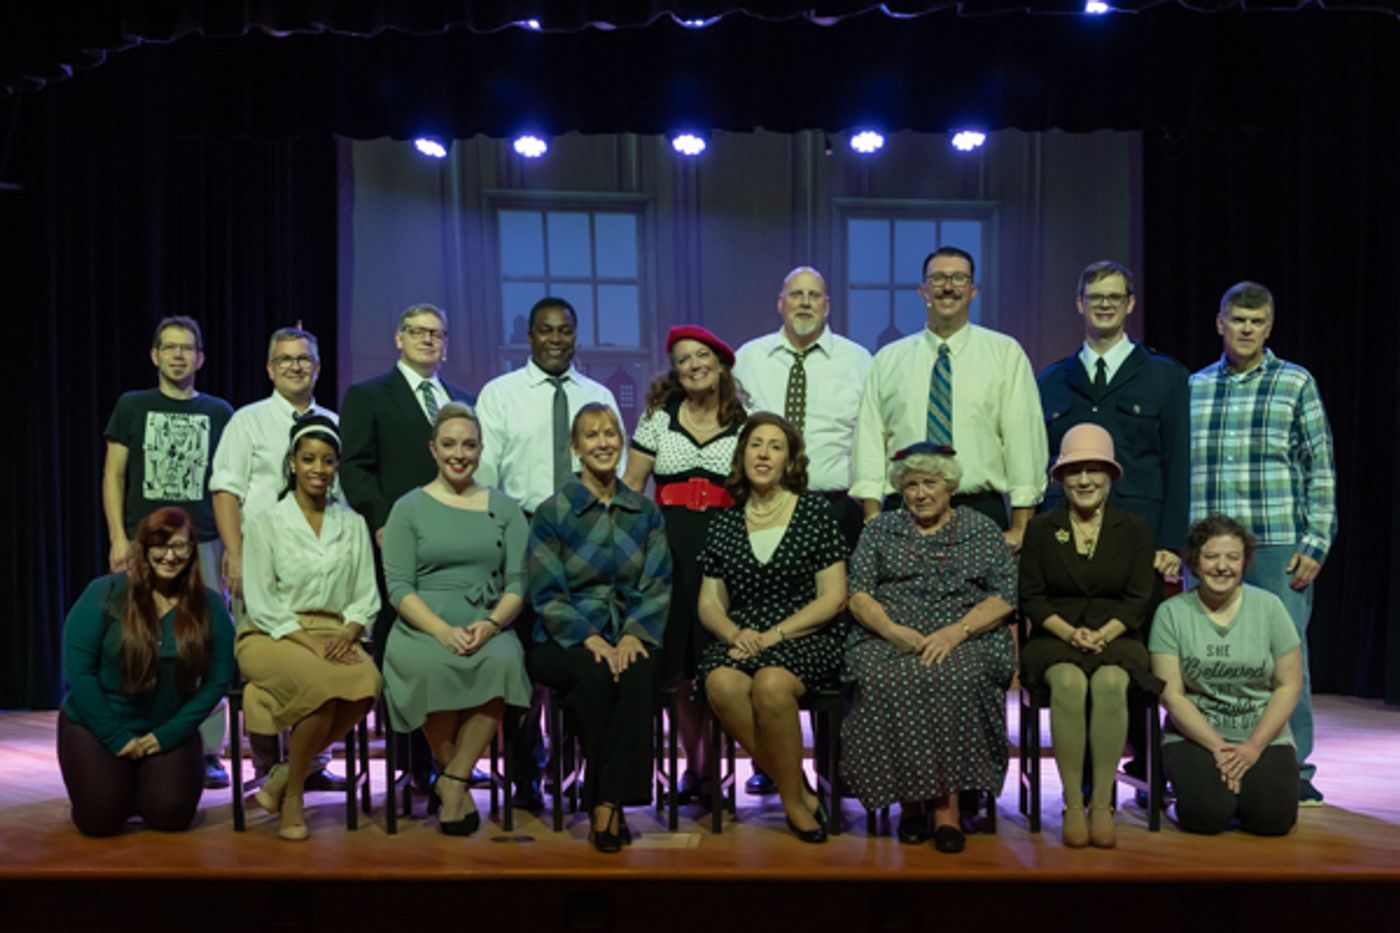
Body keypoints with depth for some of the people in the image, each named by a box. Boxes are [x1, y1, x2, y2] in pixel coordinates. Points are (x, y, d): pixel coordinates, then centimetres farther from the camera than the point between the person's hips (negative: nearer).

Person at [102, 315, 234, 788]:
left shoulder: (219, 412, 11)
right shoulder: (132, 407, 10)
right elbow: (113, 475, 7)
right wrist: (118, 537, -4)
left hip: (202, 543, 0)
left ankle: (208, 752, 4)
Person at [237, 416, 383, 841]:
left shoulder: (352, 525, 15)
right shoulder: (266, 523, 5)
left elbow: (367, 597, 11)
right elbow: (260, 602, -3)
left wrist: (348, 634, -10)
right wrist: (308, 641, -16)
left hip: (334, 636, 3)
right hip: (273, 636, -3)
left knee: (369, 681, -32)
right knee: (322, 683, -36)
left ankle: (283, 777, -13)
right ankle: (292, 796, -12)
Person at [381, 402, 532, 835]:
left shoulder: (504, 508, 16)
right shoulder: (409, 508, 10)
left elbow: (518, 582, 8)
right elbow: (399, 588, 0)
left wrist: (490, 624, -13)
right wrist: (443, 630, -17)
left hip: (489, 630, 1)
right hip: (422, 630, -1)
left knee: (503, 662, -33)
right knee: (433, 668, -35)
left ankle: (454, 779, -16)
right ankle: (456, 782, -11)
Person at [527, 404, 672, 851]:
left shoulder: (645, 512, 12)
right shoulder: (552, 513, 3)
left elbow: (657, 587, 6)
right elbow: (547, 595, -2)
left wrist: (632, 635, -13)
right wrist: (591, 640, -17)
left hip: (629, 637, 2)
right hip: (564, 641, -1)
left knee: (638, 676, -33)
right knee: (595, 676, -34)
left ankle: (609, 803, -26)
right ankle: (609, 804, -17)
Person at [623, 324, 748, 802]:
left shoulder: (745, 425, 7)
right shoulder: (657, 418, 9)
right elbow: (630, 489, 8)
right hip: (669, 545, 1)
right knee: (677, 664, 2)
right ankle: (692, 767, 16)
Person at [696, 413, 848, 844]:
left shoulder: (813, 510, 5)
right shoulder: (724, 524, 14)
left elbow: (834, 597, -1)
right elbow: (709, 602, 13)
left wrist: (774, 635, -11)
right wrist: (734, 633, -10)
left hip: (806, 639, -3)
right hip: (742, 639, 3)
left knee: (771, 683, -36)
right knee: (722, 684, -31)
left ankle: (792, 798, -11)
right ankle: (799, 791, -14)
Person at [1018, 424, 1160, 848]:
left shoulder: (1135, 529, 10)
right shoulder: (1041, 528, 9)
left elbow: (1139, 599, 4)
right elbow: (1031, 597, 4)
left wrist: (1103, 634, -14)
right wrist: (1070, 632, -13)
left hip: (1116, 637, 0)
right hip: (1055, 638, 0)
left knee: (1110, 683, -35)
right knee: (1068, 683, -35)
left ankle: (1102, 804, -24)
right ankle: (1072, 805, -24)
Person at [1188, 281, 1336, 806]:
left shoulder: (1296, 384, 5)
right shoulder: (1193, 388, 12)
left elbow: (1321, 471, 2)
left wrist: (1316, 544, -5)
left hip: (1278, 550, -2)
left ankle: (1294, 770, 13)